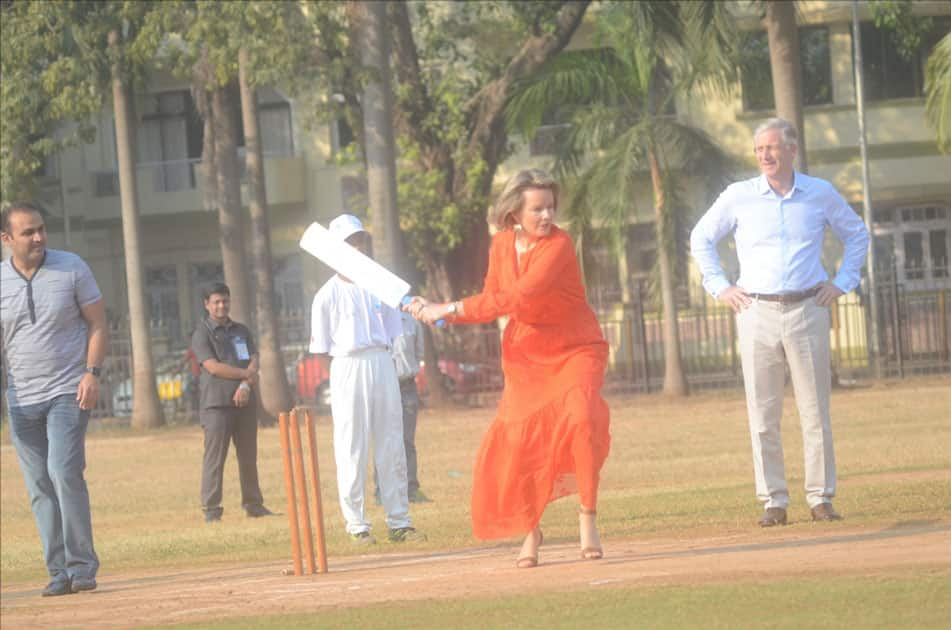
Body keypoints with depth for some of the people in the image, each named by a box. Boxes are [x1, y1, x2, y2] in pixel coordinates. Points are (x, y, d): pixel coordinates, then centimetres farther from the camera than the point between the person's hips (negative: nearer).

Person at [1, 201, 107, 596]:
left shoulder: (72, 268, -2)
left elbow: (97, 323, 2)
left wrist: (92, 373, -11)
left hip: (68, 392, -3)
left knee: (65, 472, -17)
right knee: (39, 488, 2)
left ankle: (81, 566, -12)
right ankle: (59, 573, 8)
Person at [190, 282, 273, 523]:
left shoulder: (241, 331, 17)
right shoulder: (202, 334, 0)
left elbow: (253, 362, 6)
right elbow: (213, 367, -11)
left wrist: (245, 386, -11)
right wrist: (246, 374, -8)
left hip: (245, 402, 5)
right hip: (216, 403, -5)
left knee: (248, 456, 8)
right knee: (214, 458, -7)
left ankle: (253, 504, 15)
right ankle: (211, 509, -6)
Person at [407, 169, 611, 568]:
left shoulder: (558, 245, -22)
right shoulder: (502, 244, -2)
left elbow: (517, 298, -31)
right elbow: (493, 302, 6)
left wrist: (453, 308, -29)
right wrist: (438, 313, -7)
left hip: (575, 350, -5)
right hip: (527, 353, 5)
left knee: (581, 417, -26)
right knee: (515, 438, -3)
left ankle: (588, 517, -12)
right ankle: (529, 529, 16)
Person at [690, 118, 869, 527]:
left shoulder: (821, 194, 6)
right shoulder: (738, 197, 4)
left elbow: (856, 234, 20)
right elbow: (701, 238, 16)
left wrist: (842, 282, 10)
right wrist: (719, 287, 8)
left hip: (807, 312, 0)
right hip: (757, 313, 0)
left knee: (816, 410, 0)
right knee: (763, 414, -2)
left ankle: (821, 497, 5)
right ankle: (773, 500, 2)